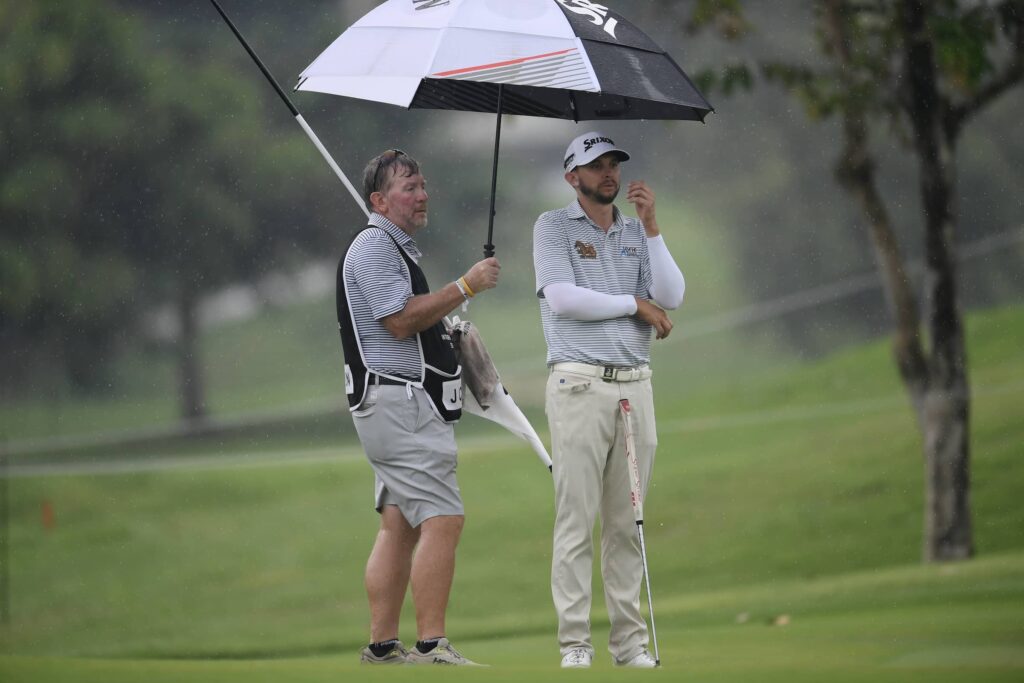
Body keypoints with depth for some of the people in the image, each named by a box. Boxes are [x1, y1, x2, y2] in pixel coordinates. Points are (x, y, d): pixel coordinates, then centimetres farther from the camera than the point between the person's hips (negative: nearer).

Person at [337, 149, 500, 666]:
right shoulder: (373, 246, -10)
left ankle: (382, 648, 10)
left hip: (396, 405, 11)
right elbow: (401, 320, -20)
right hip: (400, 401, -11)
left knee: (398, 526, 9)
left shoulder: (395, 248, 24)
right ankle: (431, 649, -19)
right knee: (442, 520, -16)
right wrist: (466, 286, -16)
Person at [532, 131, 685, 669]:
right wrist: (637, 305, -4)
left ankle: (630, 641, 8)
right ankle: (574, 642, -5)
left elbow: (671, 297, 3)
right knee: (575, 519, -6)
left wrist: (650, 225, -3)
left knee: (627, 522, 5)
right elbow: (561, 297, -11)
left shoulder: (637, 232, 16)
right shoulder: (553, 226, 3)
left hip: (635, 384, 4)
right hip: (579, 383, -4)